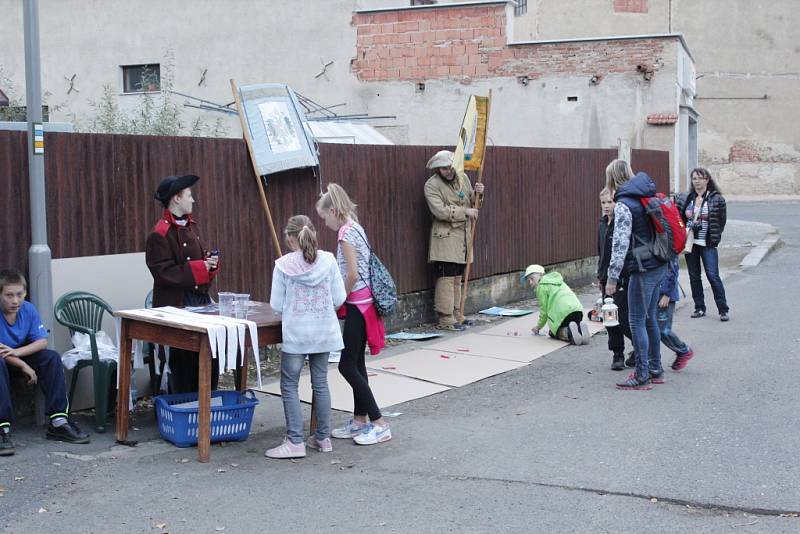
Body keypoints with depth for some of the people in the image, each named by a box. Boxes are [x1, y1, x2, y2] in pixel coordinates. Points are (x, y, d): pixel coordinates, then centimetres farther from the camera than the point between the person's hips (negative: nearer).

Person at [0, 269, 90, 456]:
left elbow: (42, 341, -10)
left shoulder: (29, 310, -7)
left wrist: (17, 352, -27)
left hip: (21, 358, 5)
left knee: (52, 357, -17)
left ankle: (58, 422, -18)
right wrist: (23, 366, -24)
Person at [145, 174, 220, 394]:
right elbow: (164, 273, -18)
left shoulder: (190, 227, 14)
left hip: (200, 299, 8)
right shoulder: (160, 234, -12)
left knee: (210, 361, 10)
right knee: (183, 366, 0)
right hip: (176, 305, -8)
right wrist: (199, 268, -17)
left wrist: (210, 263, 2)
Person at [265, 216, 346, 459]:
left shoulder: (283, 265, -10)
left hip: (296, 334, -3)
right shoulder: (328, 260, -4)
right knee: (320, 382, 13)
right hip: (324, 332, 3)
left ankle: (295, 441, 0)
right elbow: (339, 299, -3)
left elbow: (276, 305, -7)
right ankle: (323, 437, 20)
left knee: (289, 385, 5)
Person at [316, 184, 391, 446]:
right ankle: (360, 420, 22)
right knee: (356, 364, 14)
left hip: (357, 305, -10)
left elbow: (352, 275, -21)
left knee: (347, 365, -4)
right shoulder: (355, 228, 13)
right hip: (362, 303, 10)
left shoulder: (346, 233, -16)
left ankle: (379, 424, -1)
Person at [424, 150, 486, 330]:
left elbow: (472, 202, 20)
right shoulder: (431, 185, -9)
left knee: (457, 278, 13)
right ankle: (446, 320, -4)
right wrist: (465, 211, -17)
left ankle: (457, 316, 20)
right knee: (446, 278, -8)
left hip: (463, 236, 7)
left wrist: (477, 194, -2)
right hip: (445, 238, -7)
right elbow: (440, 211, -20)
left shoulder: (463, 178, 10)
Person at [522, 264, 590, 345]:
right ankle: (580, 328, -2)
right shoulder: (557, 279, 31)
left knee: (554, 333, 14)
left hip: (563, 312, -8)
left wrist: (539, 326, 19)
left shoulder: (541, 285, 5)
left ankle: (568, 333, -18)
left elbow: (544, 309, 5)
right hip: (578, 309, 8)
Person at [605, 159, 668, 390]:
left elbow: (620, 243, -18)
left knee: (637, 321, -2)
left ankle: (641, 376, 1)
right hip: (658, 265, 9)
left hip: (643, 269, -9)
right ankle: (655, 369, 26)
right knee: (649, 318, 17)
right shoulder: (646, 197, 11)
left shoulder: (623, 205, -14)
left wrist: (612, 277, -15)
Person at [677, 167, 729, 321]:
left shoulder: (717, 199, -4)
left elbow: (722, 220, 2)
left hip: (707, 244, -4)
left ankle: (723, 310, -2)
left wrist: (714, 236, 0)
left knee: (713, 275, -9)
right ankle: (699, 308, 19)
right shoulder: (685, 199, 6)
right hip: (690, 242, 4)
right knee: (694, 276, 9)